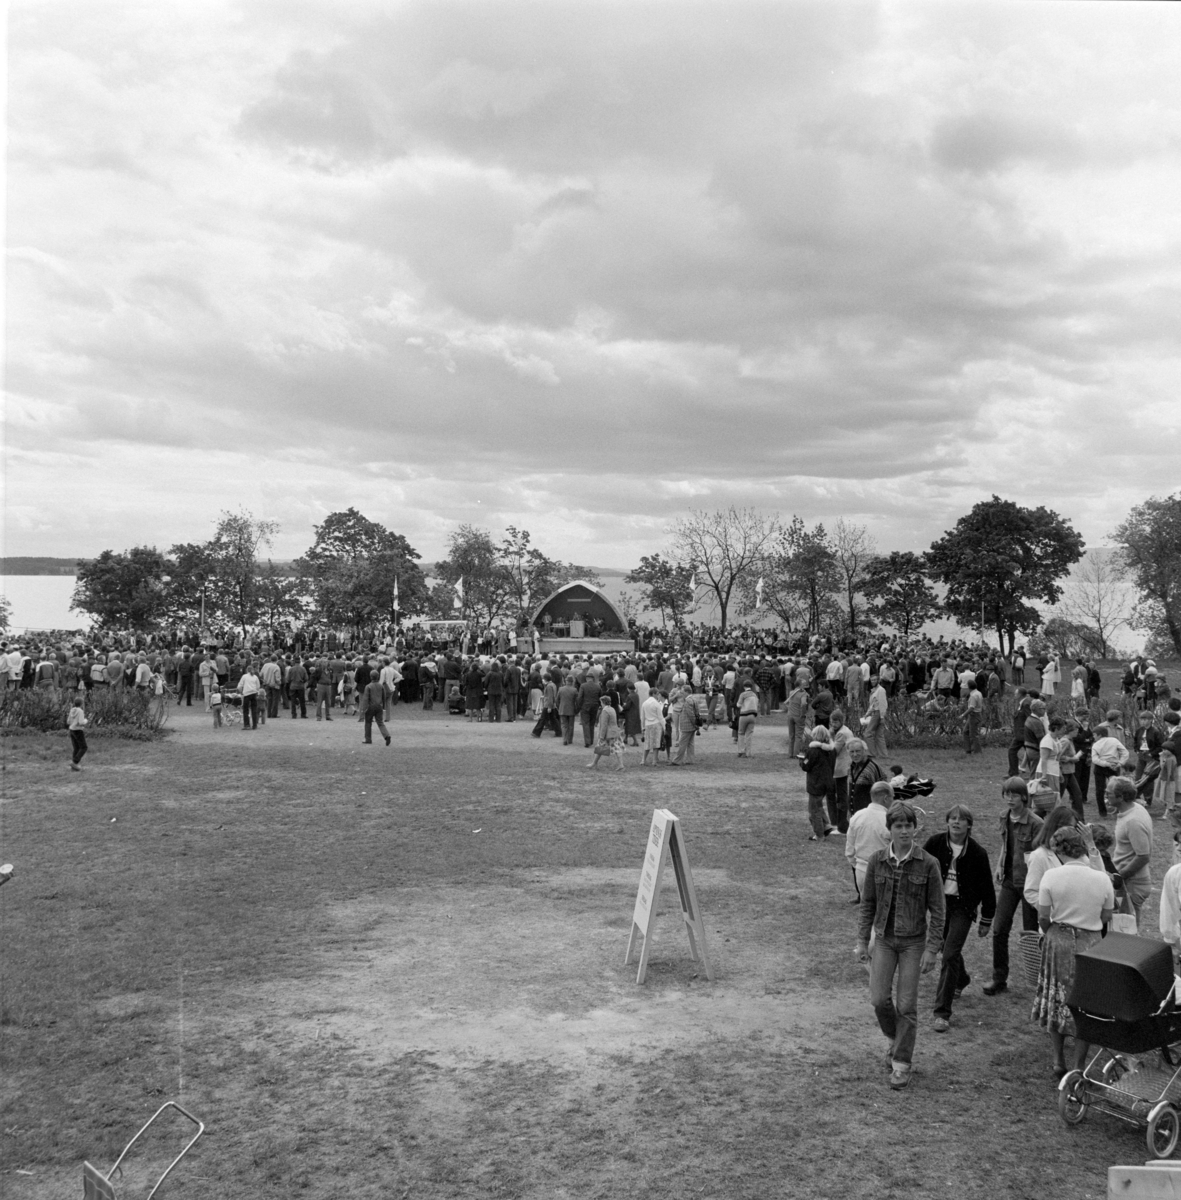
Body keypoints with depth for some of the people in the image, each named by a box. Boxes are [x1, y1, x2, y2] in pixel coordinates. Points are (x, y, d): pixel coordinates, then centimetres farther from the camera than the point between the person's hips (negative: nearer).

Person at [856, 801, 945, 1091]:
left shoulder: (927, 864, -10)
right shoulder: (877, 861, -3)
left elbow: (937, 910, -6)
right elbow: (868, 903, 5)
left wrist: (931, 949, -10)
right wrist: (862, 940, 4)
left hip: (913, 942, -2)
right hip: (884, 939, 2)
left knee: (906, 1005, 0)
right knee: (879, 999, -3)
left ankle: (902, 1064, 15)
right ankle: (896, 1039, 27)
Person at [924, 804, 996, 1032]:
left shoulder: (977, 853, -11)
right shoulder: (935, 843, -7)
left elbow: (986, 889, -2)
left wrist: (986, 921, 2)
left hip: (962, 907, -3)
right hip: (939, 902, 3)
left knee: (950, 956, -12)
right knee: (949, 948, 21)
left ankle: (943, 1012, -7)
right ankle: (961, 979, 54)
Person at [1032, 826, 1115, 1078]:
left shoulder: (1051, 876, -14)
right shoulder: (1102, 878, -11)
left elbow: (1043, 917, -9)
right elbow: (1106, 917, 0)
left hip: (1059, 941, 0)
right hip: (1091, 943, 0)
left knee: (1057, 999, 17)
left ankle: (1059, 1061, 25)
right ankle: (1079, 1065, 19)